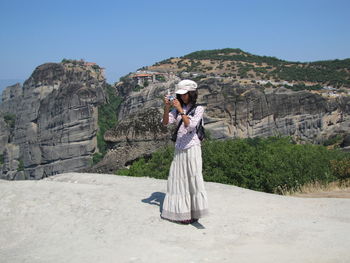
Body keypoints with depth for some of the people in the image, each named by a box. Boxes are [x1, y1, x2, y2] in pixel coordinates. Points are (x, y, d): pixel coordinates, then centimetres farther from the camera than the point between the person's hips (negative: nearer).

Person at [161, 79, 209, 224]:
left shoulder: (198, 109, -3)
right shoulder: (178, 109, 11)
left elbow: (190, 125, -19)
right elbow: (165, 122, -1)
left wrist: (180, 110, -23)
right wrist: (167, 108, -15)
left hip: (192, 147, -6)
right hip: (179, 148, 6)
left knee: (193, 178, -10)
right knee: (177, 179, 9)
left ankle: (194, 213, -6)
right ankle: (179, 211, 19)